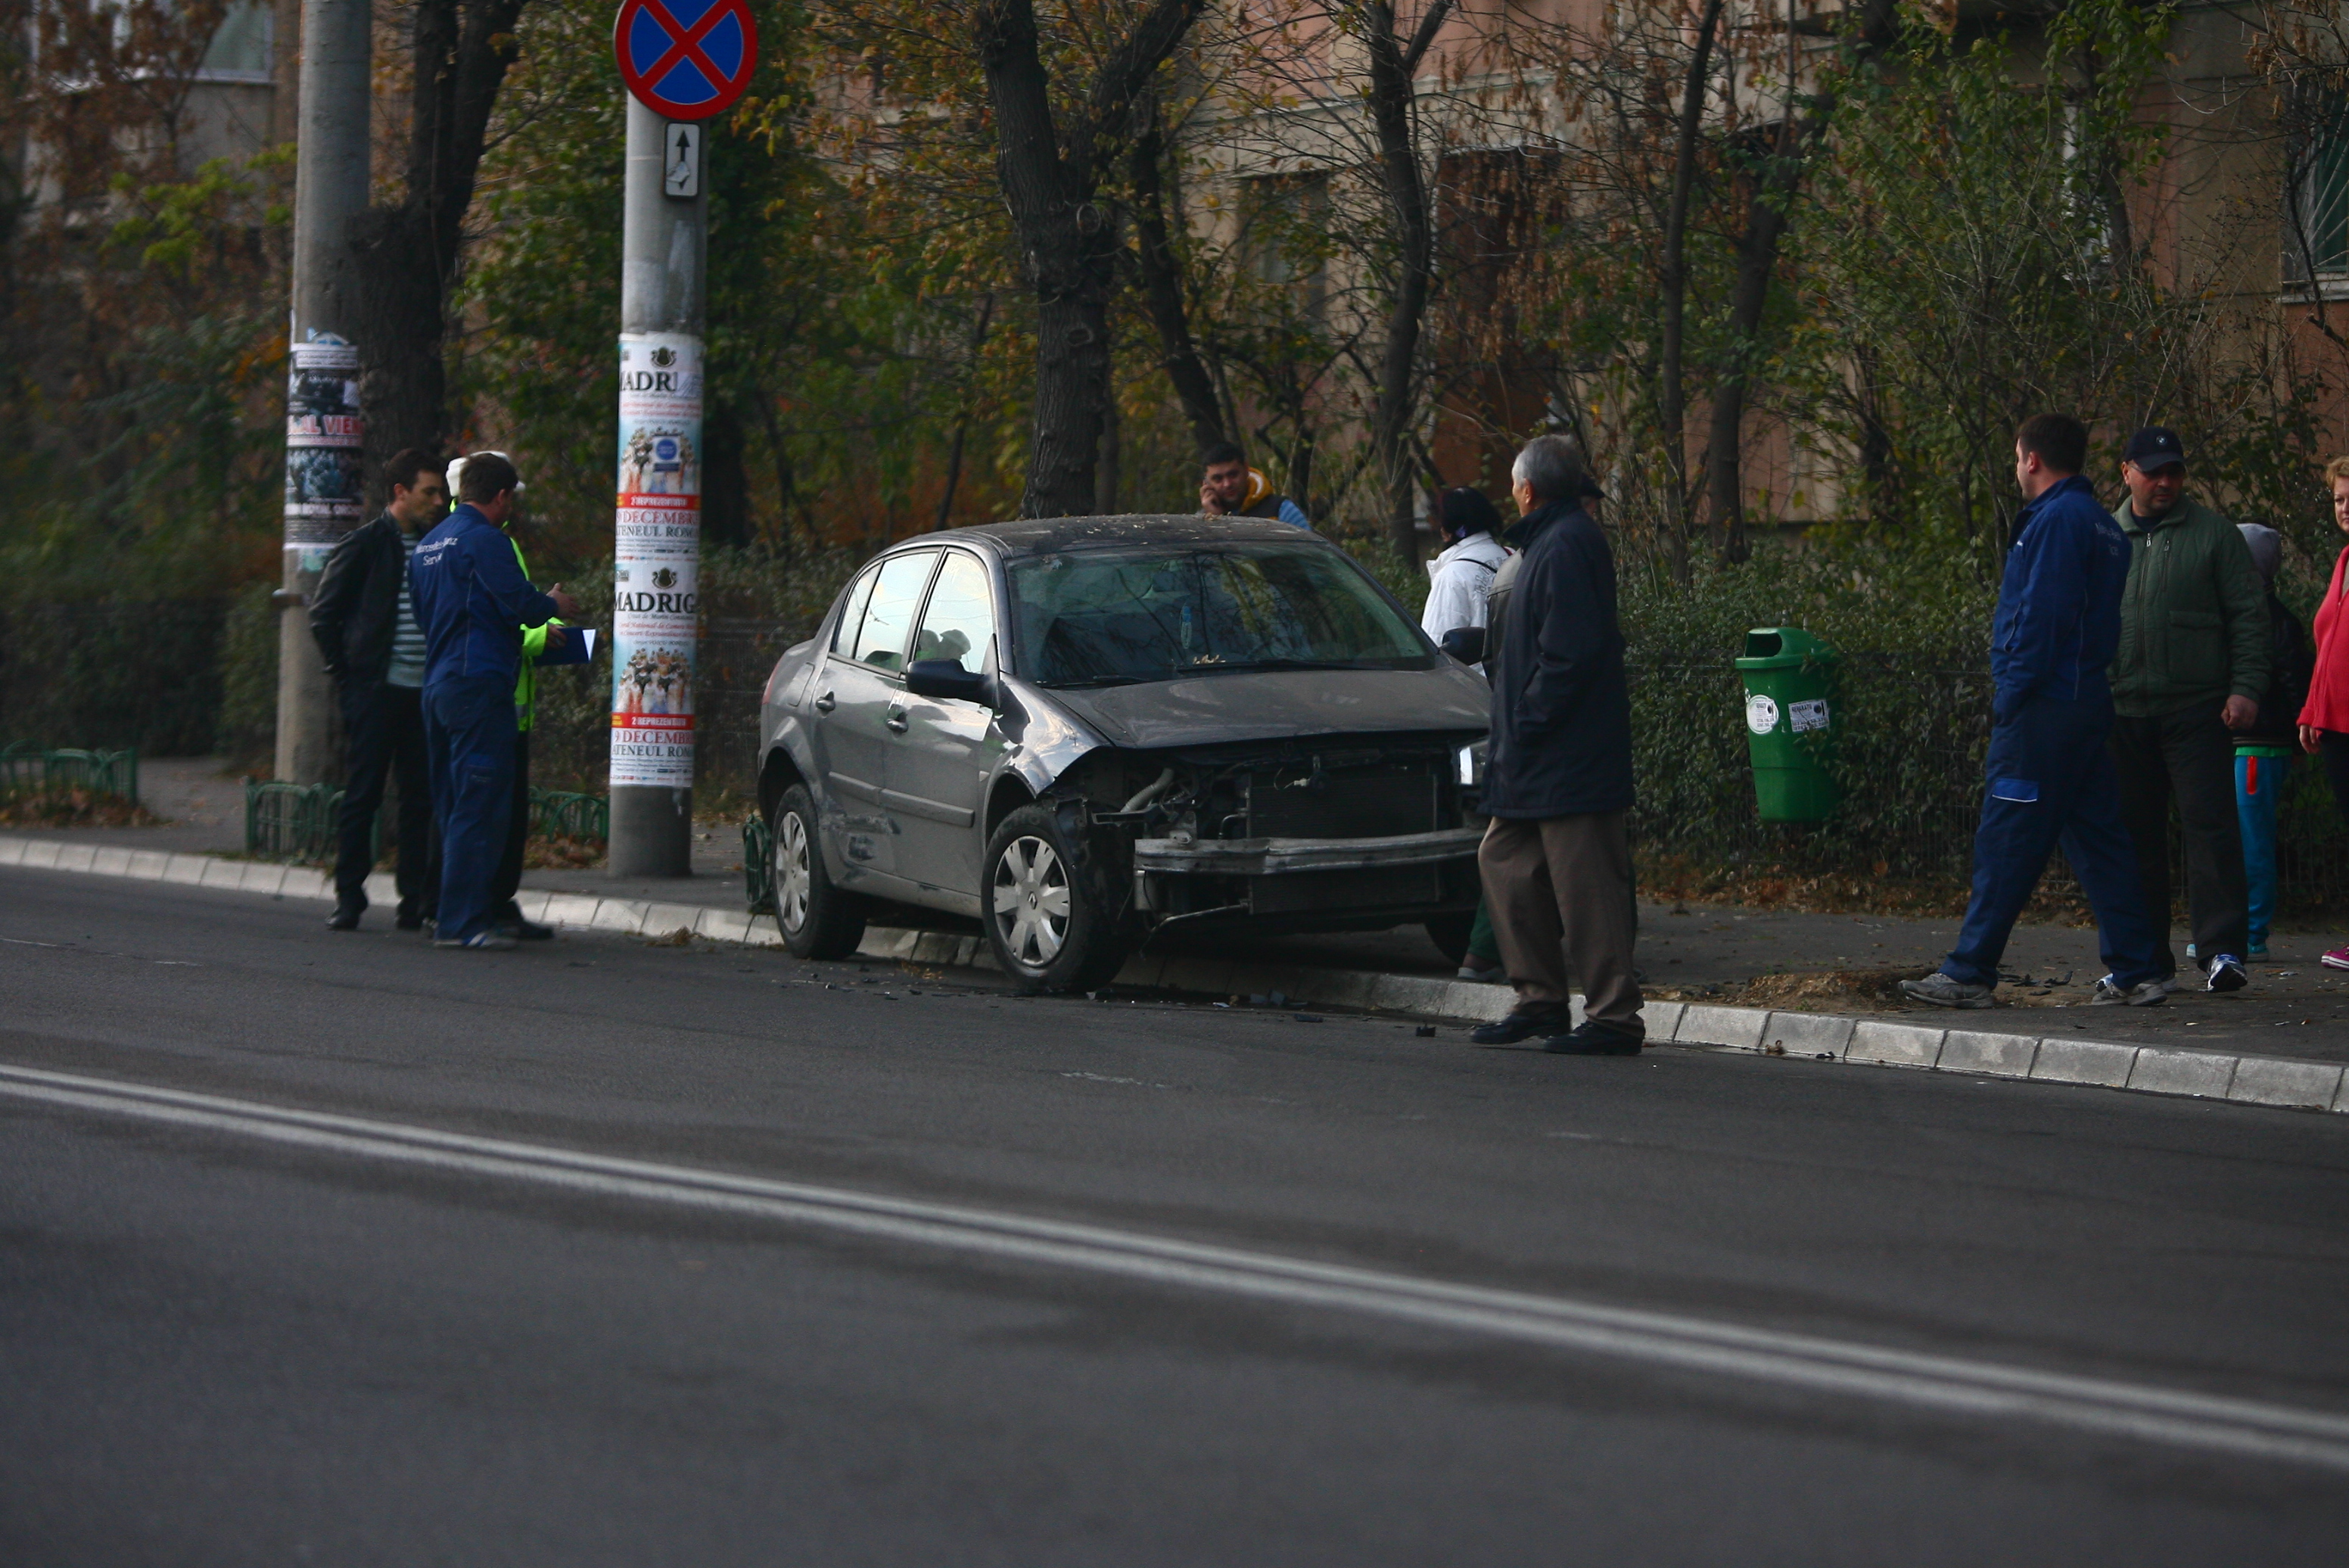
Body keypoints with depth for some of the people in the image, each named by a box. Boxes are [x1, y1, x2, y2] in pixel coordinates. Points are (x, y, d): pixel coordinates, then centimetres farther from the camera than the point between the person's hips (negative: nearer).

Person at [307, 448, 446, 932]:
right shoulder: (366, 545, -2)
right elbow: (324, 613, 0)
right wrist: (345, 675, -3)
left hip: (424, 692, 5)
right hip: (377, 689, -5)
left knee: (421, 799, 4)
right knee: (362, 796, -3)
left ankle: (416, 900, 7)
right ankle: (348, 900, 2)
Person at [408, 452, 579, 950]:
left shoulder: (429, 544, 19)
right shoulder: (485, 540, -10)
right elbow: (518, 602, -18)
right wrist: (554, 606, 4)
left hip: (438, 685, 10)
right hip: (479, 683, -10)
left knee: (454, 809, 13)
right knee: (480, 809, -10)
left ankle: (456, 916, 15)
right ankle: (463, 923, -14)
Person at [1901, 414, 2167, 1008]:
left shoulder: (2057, 520, -13)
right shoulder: (2102, 524, 17)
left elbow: (2040, 616, -19)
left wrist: (2010, 694, -14)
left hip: (2043, 711, -10)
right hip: (2089, 702, 10)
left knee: (2005, 842, -6)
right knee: (2098, 837, 9)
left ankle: (1969, 974, -4)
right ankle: (2136, 973, 8)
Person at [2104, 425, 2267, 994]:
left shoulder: (2213, 533, 2)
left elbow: (2248, 615, 1)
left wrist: (2245, 688, -9)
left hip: (2197, 712, -4)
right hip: (2123, 713, 4)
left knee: (2210, 824, -10)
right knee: (2134, 837, 6)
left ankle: (2222, 948, -12)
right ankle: (2147, 961, 13)